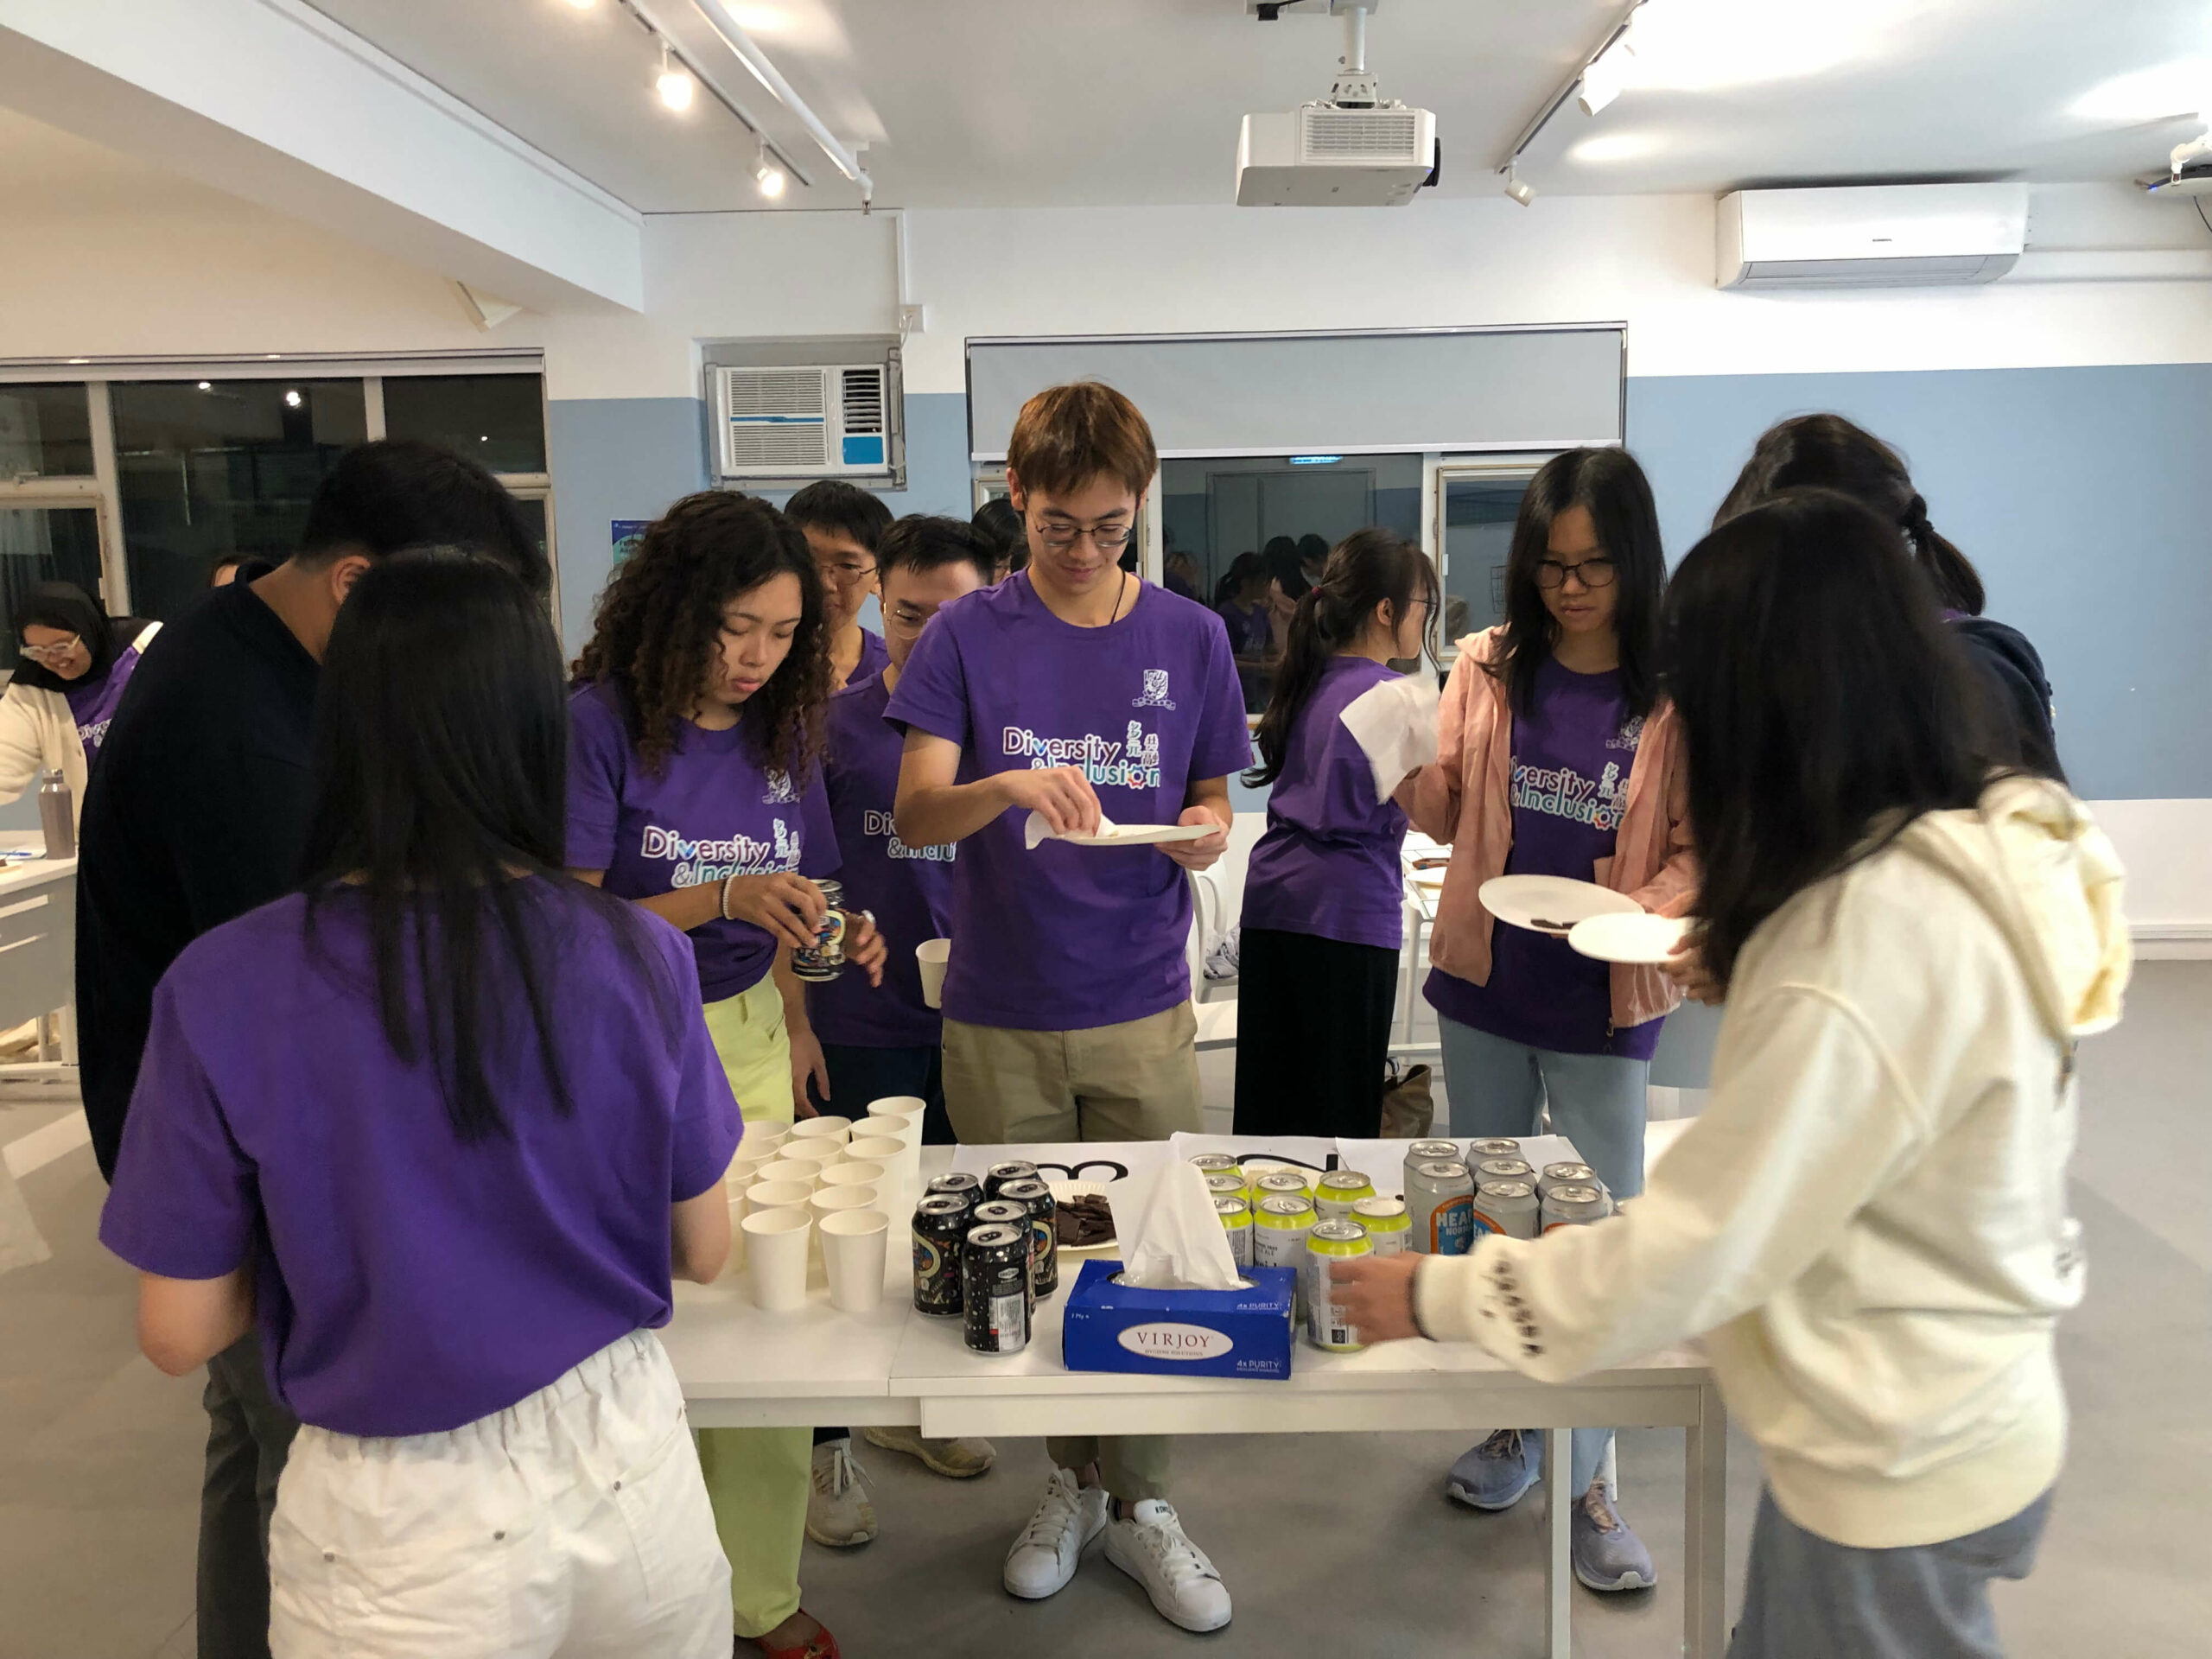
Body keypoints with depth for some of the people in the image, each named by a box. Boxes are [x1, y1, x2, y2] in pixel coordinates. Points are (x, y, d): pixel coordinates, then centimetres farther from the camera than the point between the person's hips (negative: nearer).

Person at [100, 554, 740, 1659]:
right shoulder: (633, 954, -14)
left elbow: (178, 1336, -8)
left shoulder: (222, 992, -17)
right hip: (631, 1471, 2)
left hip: (404, 1537, -1)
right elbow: (702, 1249, -2)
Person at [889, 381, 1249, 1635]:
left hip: (1142, 1011, 1)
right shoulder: (969, 636, -2)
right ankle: (1072, 1480, 35)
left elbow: (1213, 804, 8)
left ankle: (1142, 1502, 28)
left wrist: (1206, 831, -16)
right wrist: (1009, 787, -29)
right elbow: (917, 813, -9)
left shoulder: (1190, 637, 2)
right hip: (1000, 1014, 0)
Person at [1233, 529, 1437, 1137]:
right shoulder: (1398, 699, -9)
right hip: (1347, 907, -7)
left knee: (1267, 1104, 11)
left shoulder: (1309, 683, 14)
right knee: (1342, 1108, 2)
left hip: (1271, 901, 7)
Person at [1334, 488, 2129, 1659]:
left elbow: (1691, 1254, -25)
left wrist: (1436, 1298, -14)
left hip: (1897, 1469, -8)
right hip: (1940, 1422, 8)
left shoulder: (1878, 936, -31)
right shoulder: (1988, 849, -2)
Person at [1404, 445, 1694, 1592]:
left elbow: (1700, 848, -5)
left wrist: (1639, 914, -23)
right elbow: (1448, 815, 4)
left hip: (1604, 1004, -3)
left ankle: (1587, 1477, 23)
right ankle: (1515, 1422, 37)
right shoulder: (1491, 666, 0)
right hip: (1482, 985, 3)